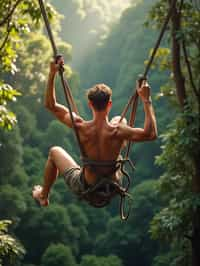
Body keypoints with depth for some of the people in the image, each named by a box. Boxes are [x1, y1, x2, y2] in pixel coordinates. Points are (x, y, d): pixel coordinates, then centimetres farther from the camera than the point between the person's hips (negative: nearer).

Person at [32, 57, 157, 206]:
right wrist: (146, 100, -20)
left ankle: (43, 196, 44)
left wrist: (52, 73, -15)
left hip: (84, 188, 0)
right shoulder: (117, 131, -28)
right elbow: (151, 134, -22)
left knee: (55, 152, 27)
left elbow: (50, 105, -14)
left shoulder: (81, 128, -24)